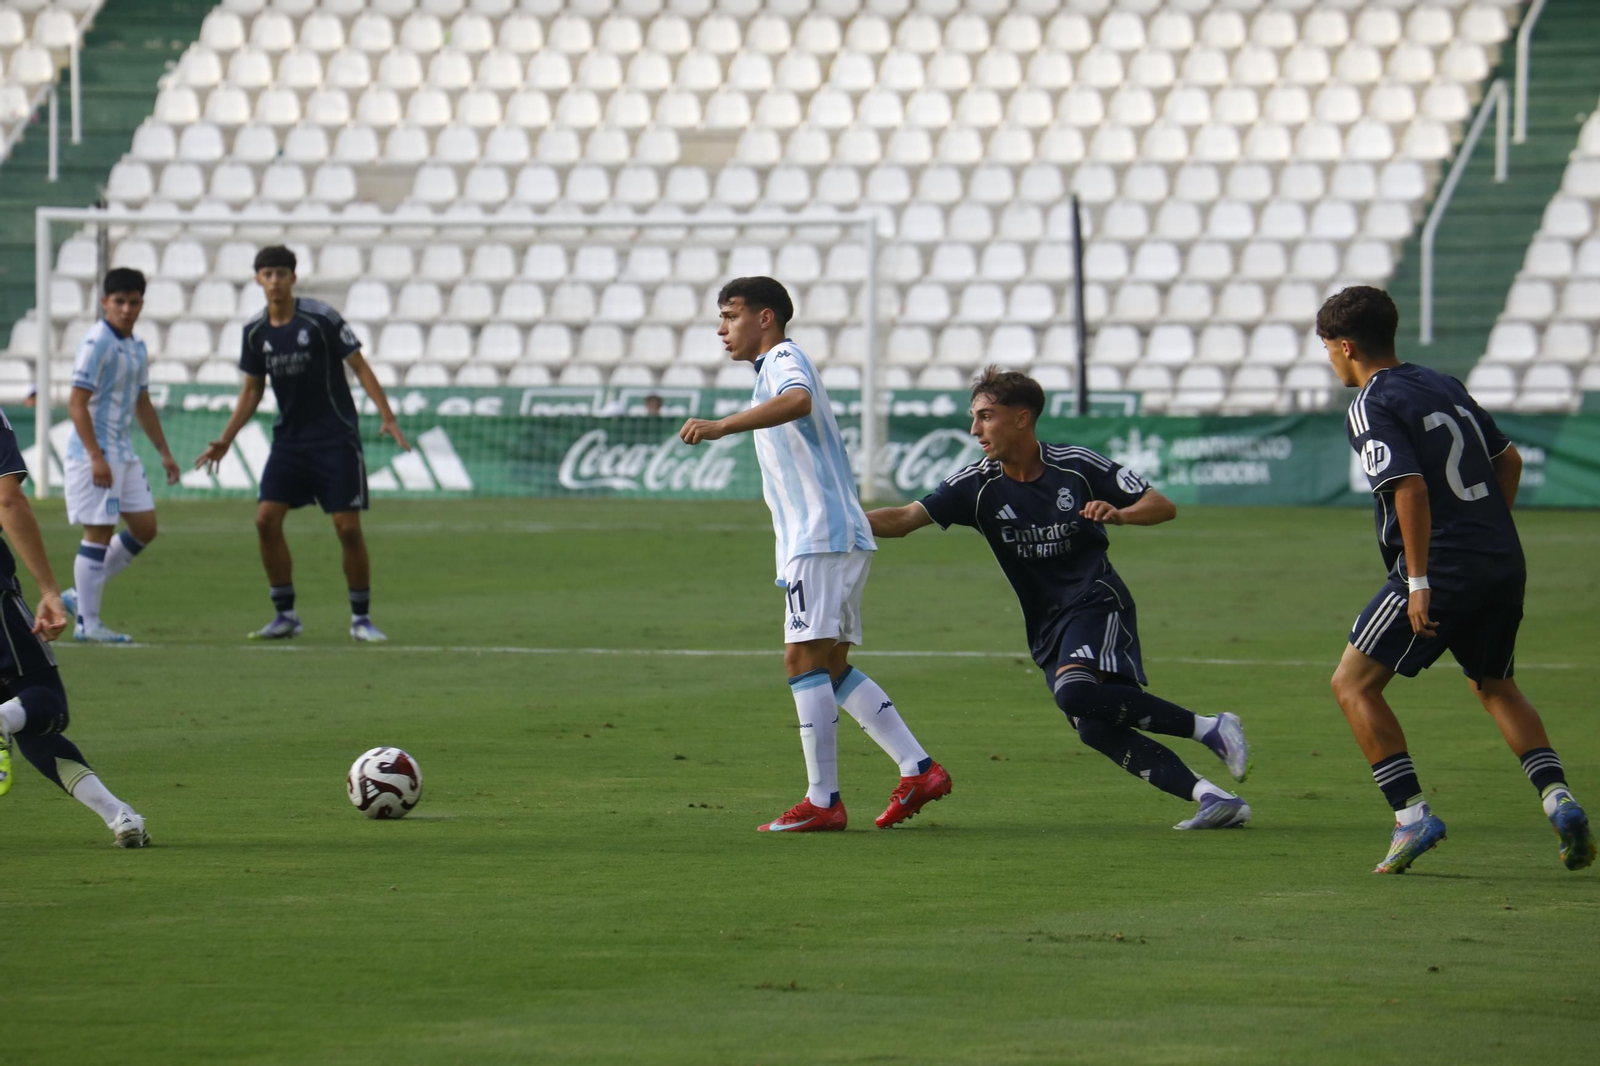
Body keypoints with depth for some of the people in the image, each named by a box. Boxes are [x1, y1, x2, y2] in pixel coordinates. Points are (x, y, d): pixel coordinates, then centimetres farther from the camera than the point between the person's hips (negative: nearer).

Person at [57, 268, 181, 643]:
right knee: (98, 534, -6)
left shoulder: (136, 346, 12)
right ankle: (88, 622, 0)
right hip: (94, 454, -9)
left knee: (145, 528, 9)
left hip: (124, 453, 9)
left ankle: (80, 595, 16)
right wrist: (96, 457, -23)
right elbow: (77, 404, -18)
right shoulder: (96, 344, -14)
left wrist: (164, 452, 21)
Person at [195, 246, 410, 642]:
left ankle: (361, 618, 7)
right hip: (289, 441, 5)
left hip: (336, 440, -4)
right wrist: (226, 439, 12)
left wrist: (387, 417, -16)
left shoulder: (320, 318, -11)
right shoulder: (256, 331, 3)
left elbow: (359, 367, -7)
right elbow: (252, 390, 16)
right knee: (266, 520, -7)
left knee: (348, 528, -7)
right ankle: (285, 615, 5)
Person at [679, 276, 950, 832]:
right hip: (836, 536, 10)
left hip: (821, 537, -10)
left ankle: (823, 801, -14)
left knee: (804, 659, -12)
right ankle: (919, 770, 7)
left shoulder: (785, 359, -8)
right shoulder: (777, 369, 24)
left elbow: (797, 401, -32)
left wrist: (722, 426, -40)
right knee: (832, 668, 10)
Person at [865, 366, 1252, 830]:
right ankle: (1212, 797, -15)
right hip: (1046, 627, 5)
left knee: (1076, 691, -32)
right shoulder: (976, 485, 2)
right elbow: (904, 519, -6)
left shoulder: (1078, 466, -5)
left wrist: (1118, 513, -21)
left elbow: (1162, 506, 0)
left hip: (1096, 601, -5)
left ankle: (1209, 728, -19)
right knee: (1094, 729, -14)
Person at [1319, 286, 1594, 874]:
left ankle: (1411, 815, -6)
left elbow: (1410, 488, -21)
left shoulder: (1371, 408, -8)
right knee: (1496, 687, 25)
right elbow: (1509, 460, 21)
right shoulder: (1444, 386, 16)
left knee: (1353, 684, 3)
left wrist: (1419, 583, -20)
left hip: (1443, 567, -8)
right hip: (1503, 563, 8)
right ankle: (1558, 800, 7)